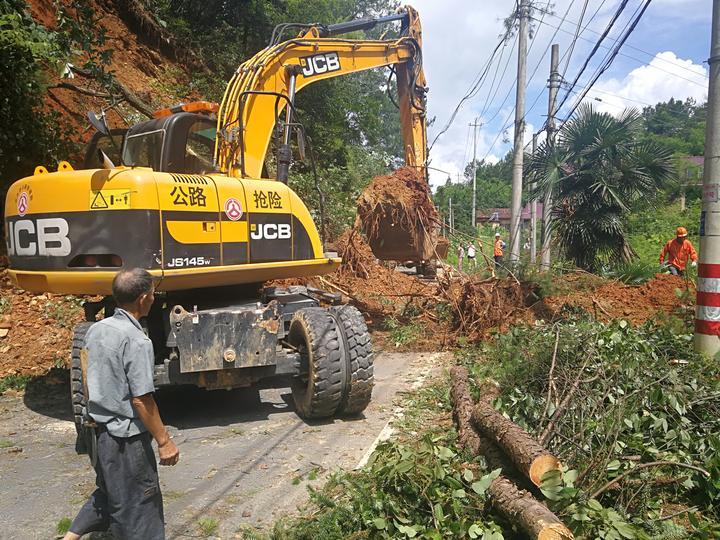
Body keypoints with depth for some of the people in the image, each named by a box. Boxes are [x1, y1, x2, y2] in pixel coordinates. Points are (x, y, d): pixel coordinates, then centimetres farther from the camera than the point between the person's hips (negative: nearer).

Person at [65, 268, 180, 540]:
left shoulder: (96, 329, 1)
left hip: (102, 428, 8)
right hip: (128, 437, -8)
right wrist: (164, 441, -14)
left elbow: (89, 382, 11)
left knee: (108, 492, 27)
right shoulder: (137, 341, -23)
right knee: (139, 501, 9)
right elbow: (141, 400, -22)